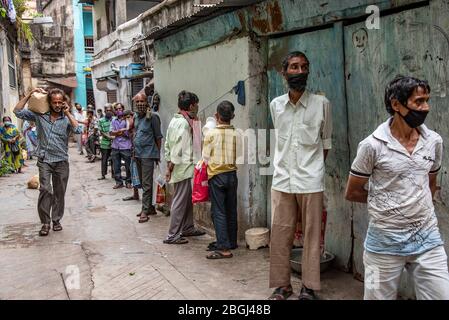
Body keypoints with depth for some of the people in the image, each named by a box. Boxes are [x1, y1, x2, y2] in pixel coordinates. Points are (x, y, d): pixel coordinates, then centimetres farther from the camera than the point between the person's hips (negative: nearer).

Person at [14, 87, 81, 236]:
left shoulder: (67, 118, 1)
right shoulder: (39, 115, 3)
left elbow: (77, 130, -16)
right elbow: (18, 111, 1)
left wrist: (68, 113, -13)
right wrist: (30, 94, -3)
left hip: (61, 160, 1)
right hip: (44, 160, -1)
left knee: (59, 192, 8)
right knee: (45, 189, -14)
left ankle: (56, 220, 22)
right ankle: (45, 222, -4)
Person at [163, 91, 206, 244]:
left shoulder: (175, 121, 13)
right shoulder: (183, 123, -17)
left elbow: (167, 145, 15)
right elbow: (177, 149, -20)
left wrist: (169, 166, 16)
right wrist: (171, 168, -16)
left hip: (178, 167, 10)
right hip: (183, 167, -10)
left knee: (188, 199, 19)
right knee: (180, 201, -4)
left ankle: (188, 228, 31)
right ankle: (172, 235, 2)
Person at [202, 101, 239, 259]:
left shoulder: (211, 134, -9)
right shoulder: (236, 134, -1)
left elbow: (206, 157, -5)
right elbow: (239, 157, 3)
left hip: (216, 175, -4)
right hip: (232, 174, 4)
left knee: (218, 212, -2)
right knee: (231, 210, 13)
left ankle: (224, 248, -4)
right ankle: (231, 242, 24)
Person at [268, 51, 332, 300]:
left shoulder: (321, 103, -2)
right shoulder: (275, 105, 7)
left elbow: (326, 142, 8)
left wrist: (313, 168, 8)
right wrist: (286, 167, 11)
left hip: (310, 181, -3)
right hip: (282, 180, 3)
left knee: (311, 235, 5)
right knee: (280, 234, 6)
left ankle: (309, 287, 18)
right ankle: (281, 285, 20)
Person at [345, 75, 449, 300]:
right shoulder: (373, 146, -11)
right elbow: (352, 193, -2)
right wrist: (385, 202, 4)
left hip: (428, 239, 4)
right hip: (385, 242, -3)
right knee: (379, 297, 10)